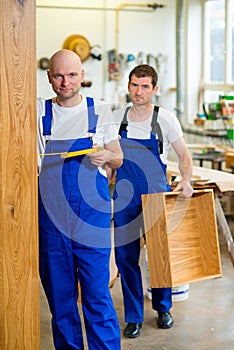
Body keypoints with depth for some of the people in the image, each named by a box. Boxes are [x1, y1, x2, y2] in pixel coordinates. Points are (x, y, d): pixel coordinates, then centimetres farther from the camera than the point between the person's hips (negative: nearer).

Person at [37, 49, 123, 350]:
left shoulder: (100, 111, 5)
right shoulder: (39, 112, 6)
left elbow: (118, 159, 11)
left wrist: (107, 156, -11)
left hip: (92, 217, -1)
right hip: (51, 217, 2)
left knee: (97, 296, -1)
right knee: (59, 295, 10)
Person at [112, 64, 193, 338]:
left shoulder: (166, 120, -4)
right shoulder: (116, 118, 3)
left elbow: (184, 155, -1)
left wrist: (185, 181, -19)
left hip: (156, 196, -2)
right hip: (124, 198, 2)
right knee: (125, 257, 2)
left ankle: (163, 308, 30)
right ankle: (133, 316, 16)